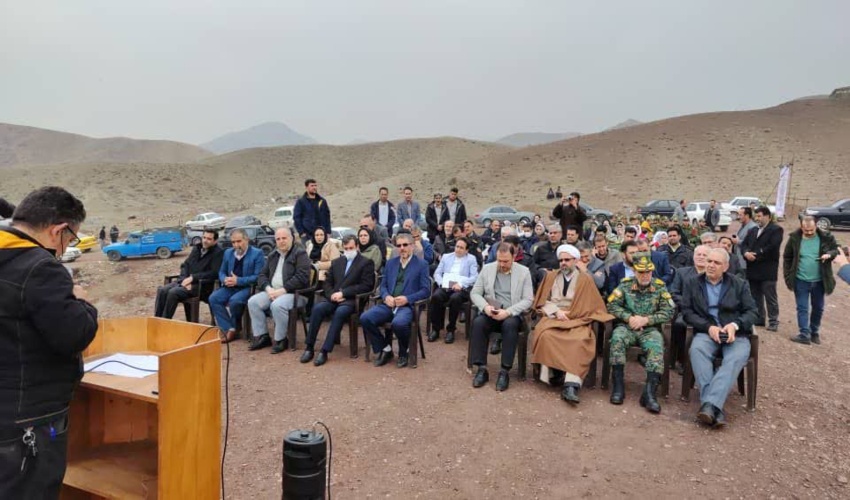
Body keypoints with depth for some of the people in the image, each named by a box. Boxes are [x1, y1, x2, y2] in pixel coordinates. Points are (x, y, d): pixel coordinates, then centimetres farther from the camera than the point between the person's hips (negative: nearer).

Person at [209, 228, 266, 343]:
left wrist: (238, 280, -20)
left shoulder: (257, 253, -5)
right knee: (213, 298, -20)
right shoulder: (228, 253, 15)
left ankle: (234, 330, -6)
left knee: (234, 301, -33)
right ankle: (228, 329, -17)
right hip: (231, 287, 6)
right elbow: (221, 272, 19)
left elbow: (259, 277, -12)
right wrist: (225, 279, -7)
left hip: (248, 287, -6)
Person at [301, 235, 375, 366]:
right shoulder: (336, 262, 21)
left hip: (351, 300, -4)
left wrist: (343, 293, -14)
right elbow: (327, 282, 18)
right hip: (334, 298, 5)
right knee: (317, 308, -25)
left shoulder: (366, 262, 4)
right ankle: (309, 347, -19)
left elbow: (367, 286, -7)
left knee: (340, 312, -35)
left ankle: (325, 351, -31)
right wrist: (332, 294, -6)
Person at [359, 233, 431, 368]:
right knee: (365, 318, -20)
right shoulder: (390, 262, 18)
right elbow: (383, 285, 17)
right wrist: (386, 296, -6)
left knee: (398, 323, -37)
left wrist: (407, 299, -16)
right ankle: (385, 349, 0)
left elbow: (426, 290, -2)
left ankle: (403, 353, -5)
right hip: (389, 304, 5)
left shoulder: (422, 264, 3)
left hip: (408, 306, -5)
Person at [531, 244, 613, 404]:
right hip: (553, 317, 1)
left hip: (576, 320, -1)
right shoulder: (551, 276, 17)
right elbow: (542, 301, 11)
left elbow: (590, 306, 6)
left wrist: (568, 314, -8)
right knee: (546, 335, -33)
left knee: (580, 340, -34)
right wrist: (556, 311, -7)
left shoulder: (585, 279, 11)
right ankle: (552, 374, -18)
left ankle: (570, 386, -39)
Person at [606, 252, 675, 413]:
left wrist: (645, 320, -11)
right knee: (617, 338, -32)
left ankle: (649, 393, -36)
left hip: (650, 329, 0)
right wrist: (629, 318, -12)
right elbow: (612, 305, 2)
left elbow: (669, 312, 0)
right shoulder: (626, 284, 7)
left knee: (657, 347, -32)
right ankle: (618, 386, -27)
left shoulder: (660, 286, 6)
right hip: (627, 327, 0)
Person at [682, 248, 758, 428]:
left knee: (736, 358, -34)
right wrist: (708, 327, -12)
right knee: (697, 349, -36)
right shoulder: (693, 284, 13)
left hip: (736, 334, 1)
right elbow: (687, 311, 5)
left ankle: (710, 404, -44)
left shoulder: (739, 285, 15)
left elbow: (752, 311, 8)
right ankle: (715, 408, -41)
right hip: (706, 332, 0)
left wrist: (735, 325, -13)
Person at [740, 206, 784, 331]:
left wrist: (756, 255, -14)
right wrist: (746, 253, -11)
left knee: (770, 297, -1)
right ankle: (758, 319, 23)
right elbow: (744, 244, 10)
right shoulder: (753, 230, 18)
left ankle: (773, 321, 5)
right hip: (753, 270, 7)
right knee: (755, 297, 13)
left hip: (767, 270, -7)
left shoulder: (776, 229, -5)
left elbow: (771, 247, -17)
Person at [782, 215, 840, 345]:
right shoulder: (794, 238, -9)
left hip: (819, 281, 1)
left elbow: (837, 250, 3)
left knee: (818, 308, 14)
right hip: (801, 281, -1)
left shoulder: (826, 237, -9)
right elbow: (787, 258, 1)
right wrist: (787, 276, -3)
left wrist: (830, 254, -20)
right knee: (802, 308, 1)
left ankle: (814, 333, 30)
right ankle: (804, 335, 6)